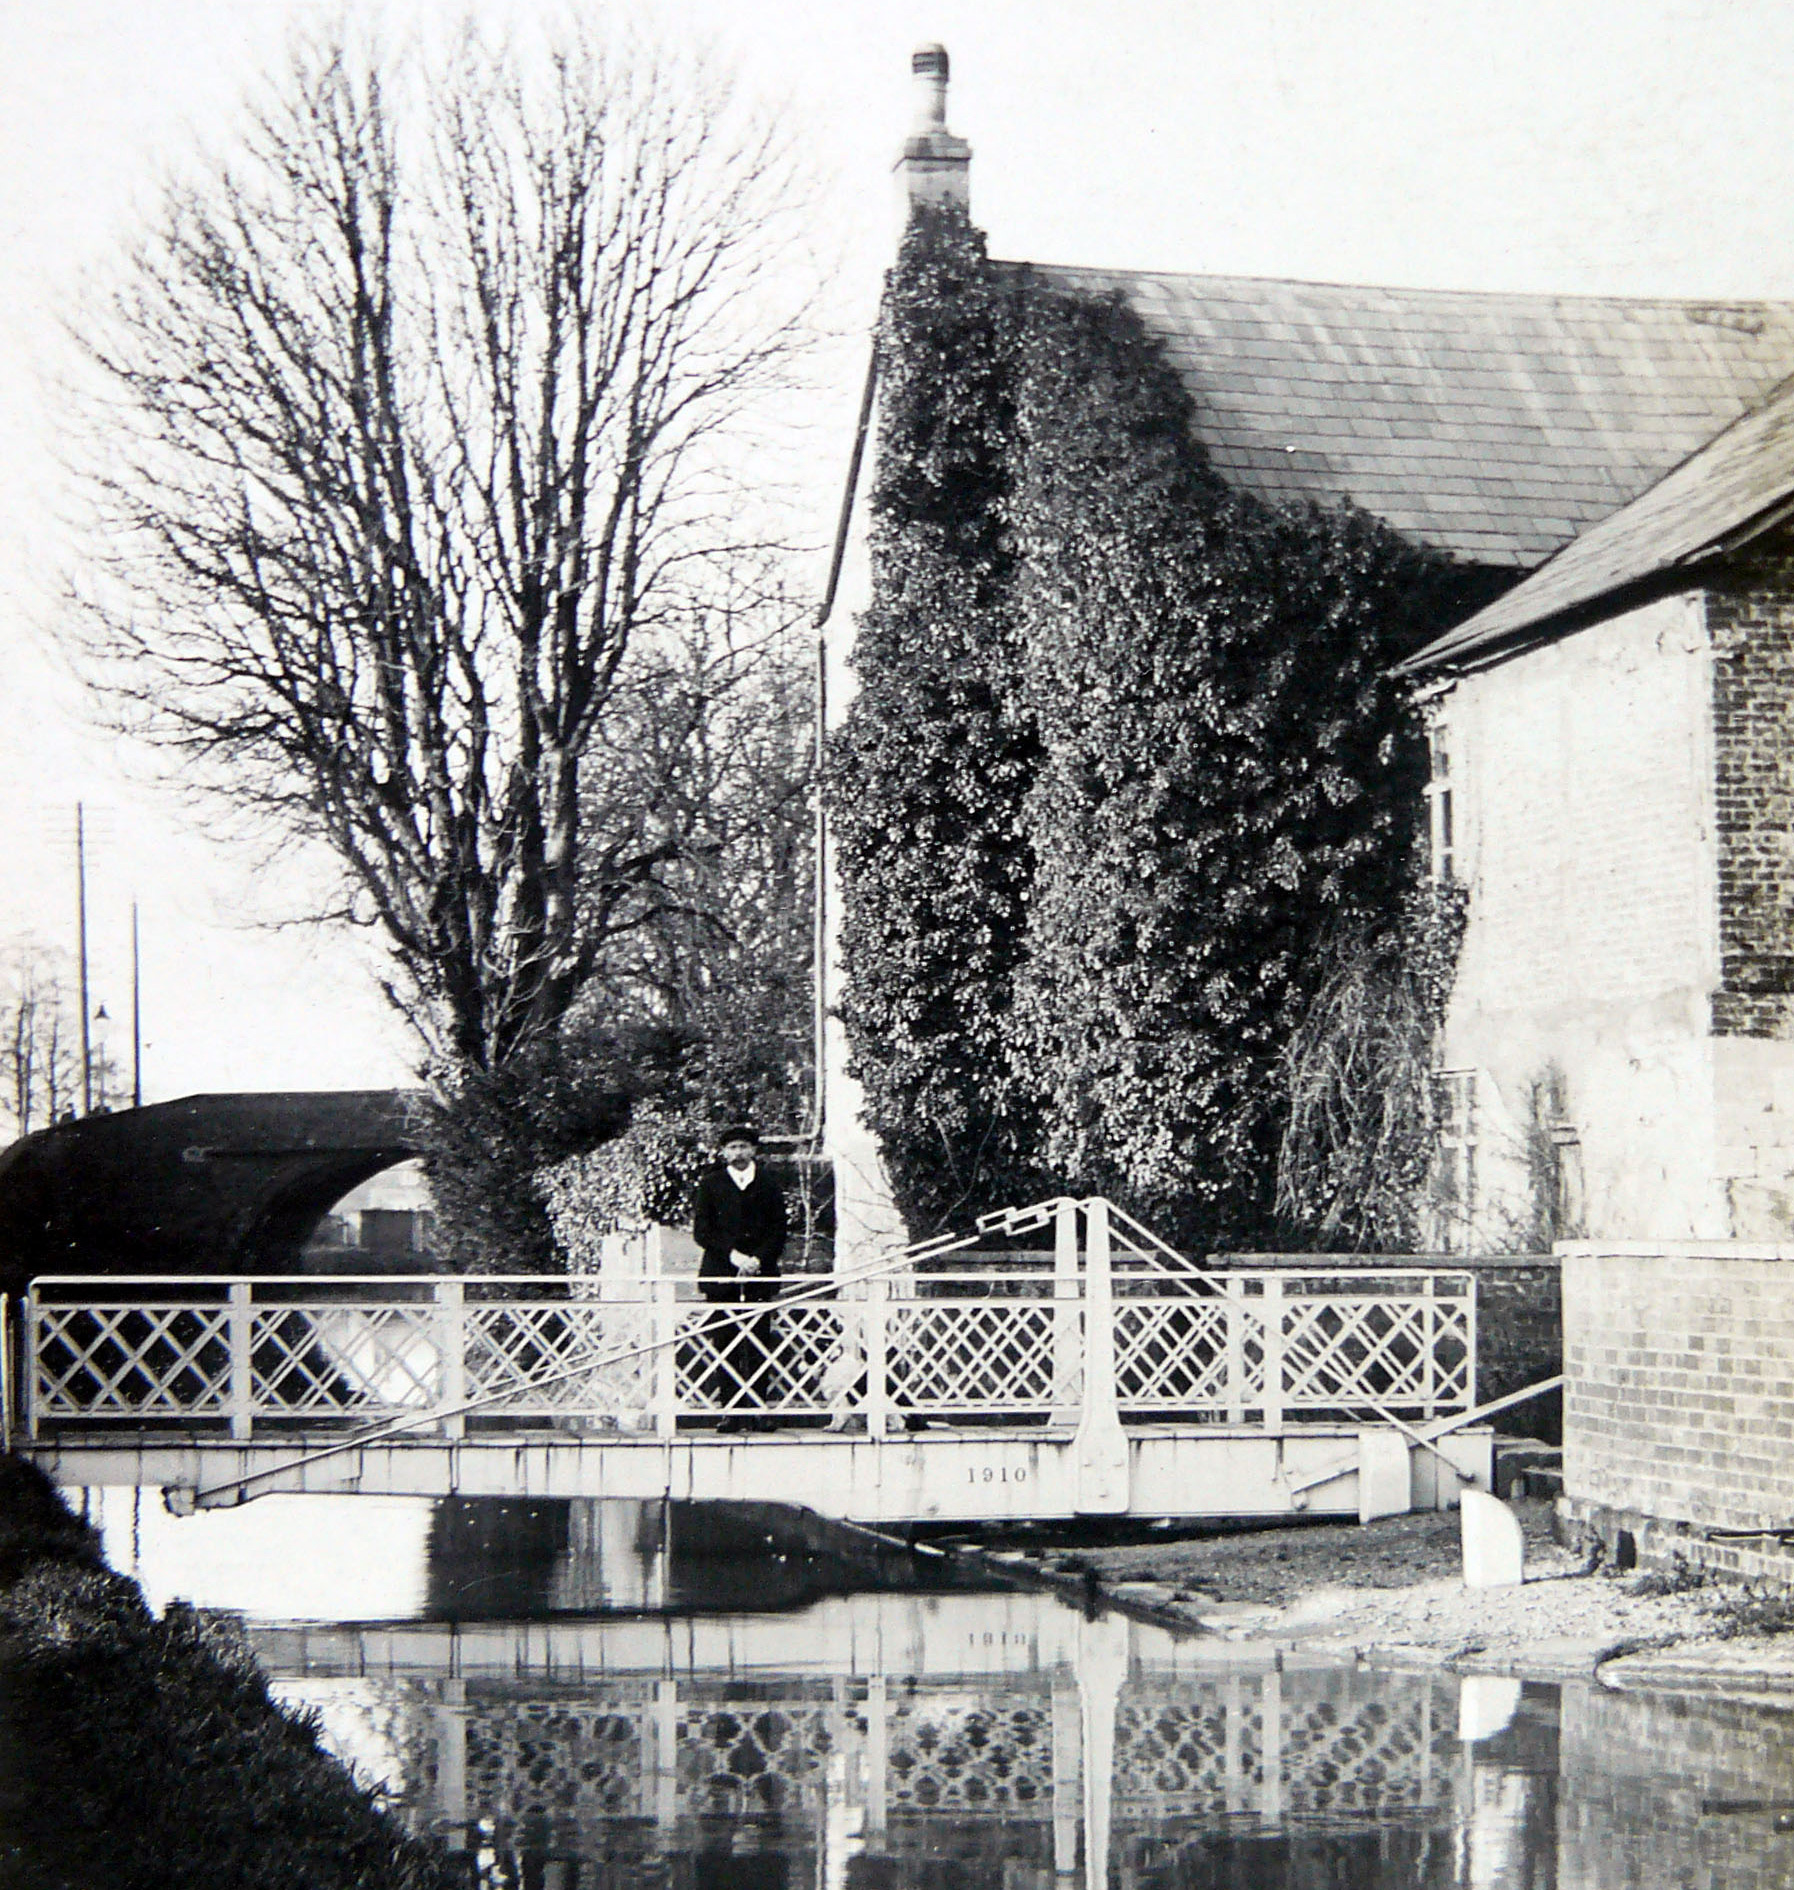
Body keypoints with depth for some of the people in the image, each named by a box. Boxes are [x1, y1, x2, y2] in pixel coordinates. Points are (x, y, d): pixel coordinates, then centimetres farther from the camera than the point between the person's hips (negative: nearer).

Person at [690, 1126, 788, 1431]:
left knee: (759, 1346, -4)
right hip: (721, 1275, 0)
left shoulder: (769, 1185, 13)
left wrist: (758, 1259, -7)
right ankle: (731, 1412, -3)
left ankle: (758, 1411, -3)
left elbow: (778, 1231, 9)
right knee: (725, 1345, -4)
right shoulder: (710, 1184, 11)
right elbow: (701, 1231, 4)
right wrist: (733, 1255, -9)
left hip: (760, 1275, 0)